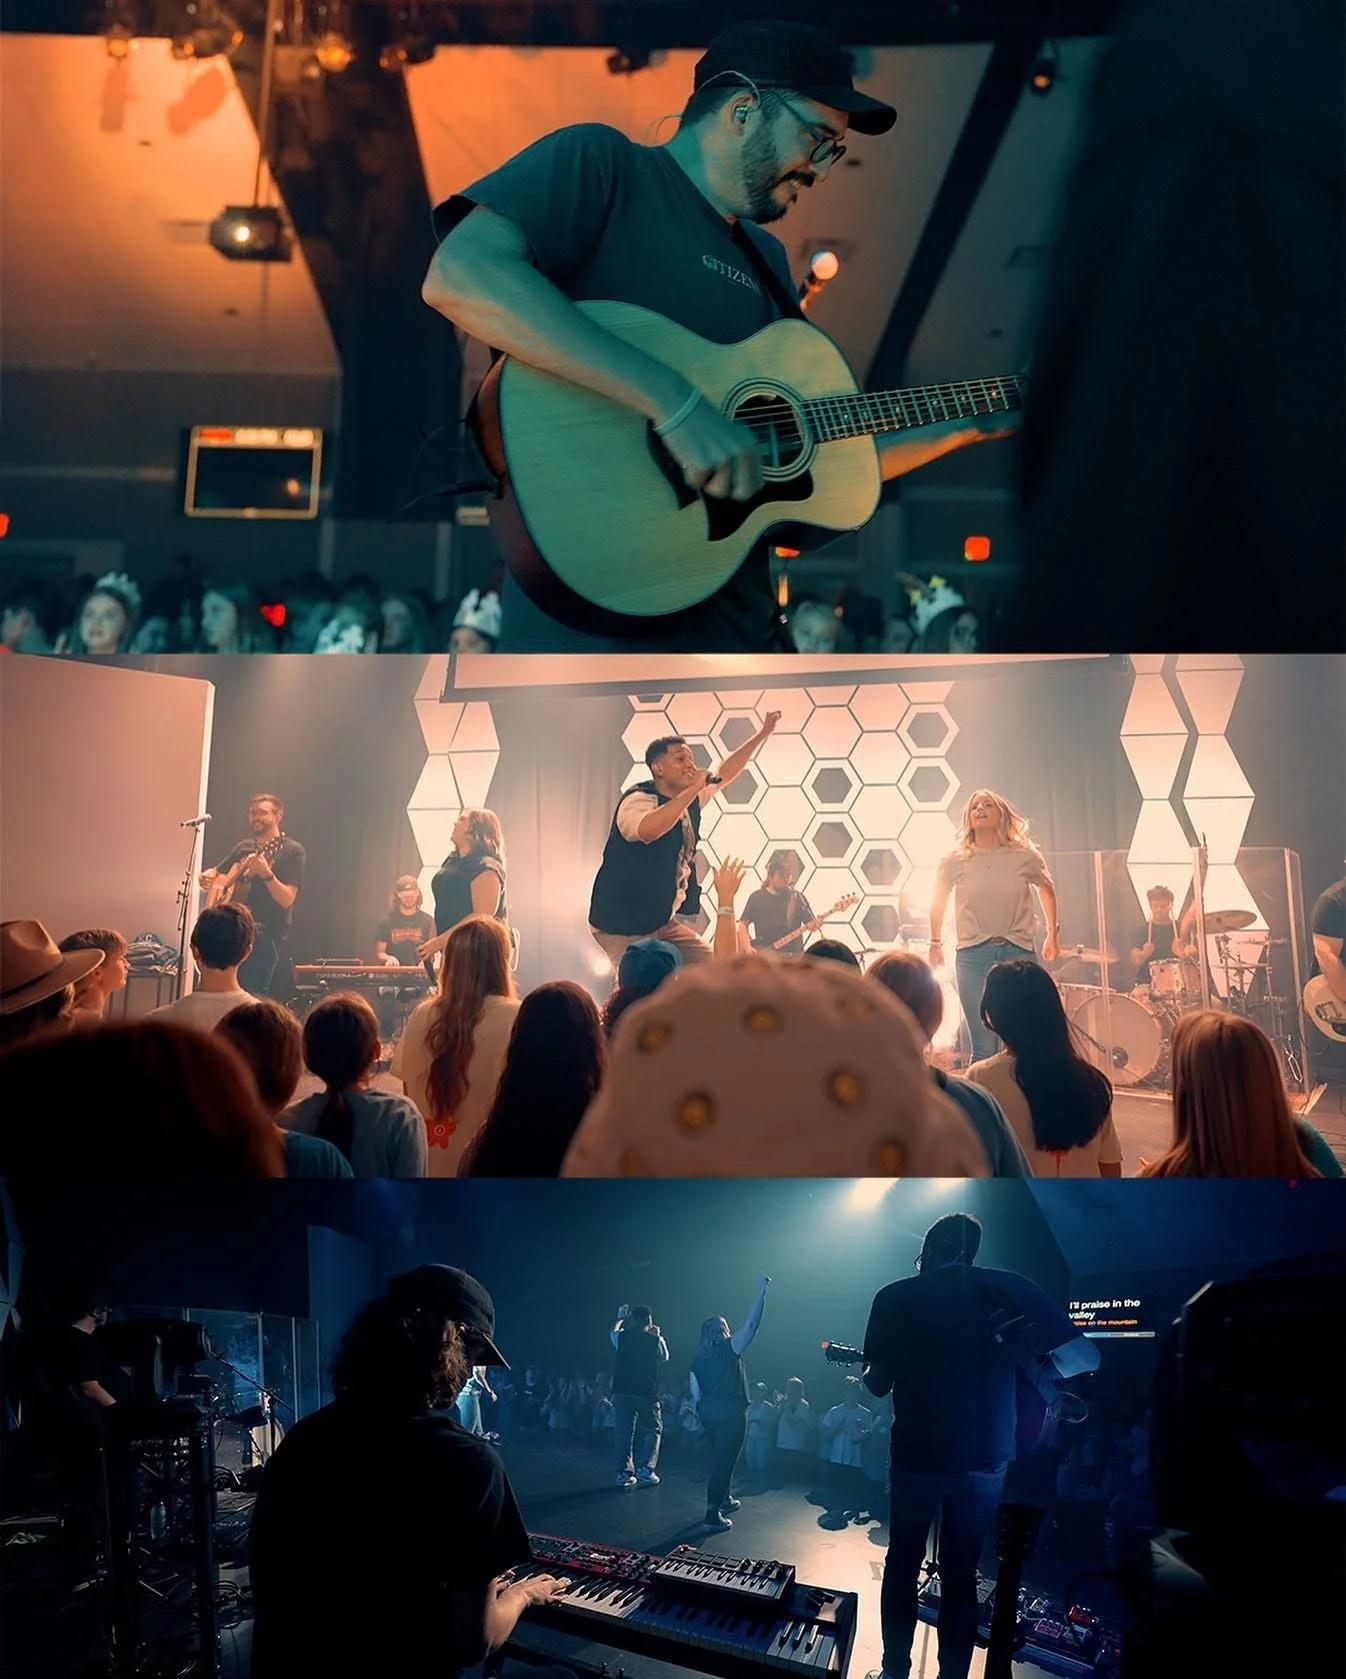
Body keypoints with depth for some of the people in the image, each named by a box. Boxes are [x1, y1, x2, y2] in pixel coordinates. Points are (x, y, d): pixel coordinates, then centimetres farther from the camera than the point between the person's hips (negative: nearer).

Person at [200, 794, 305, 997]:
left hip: (265, 934, -7)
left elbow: (287, 900, -12)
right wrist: (207, 878, 4)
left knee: (250, 996, -18)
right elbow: (216, 874, 28)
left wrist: (266, 874, -28)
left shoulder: (292, 851, -3)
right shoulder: (244, 847, 17)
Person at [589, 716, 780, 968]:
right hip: (622, 926, -9)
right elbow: (648, 830, -44)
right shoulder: (637, 799, -20)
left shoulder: (691, 798, 6)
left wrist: (763, 733, 21)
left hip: (663, 922, 9)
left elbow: (726, 773, 21)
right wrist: (693, 790, -36)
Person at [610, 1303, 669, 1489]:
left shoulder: (622, 1337, -1)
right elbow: (664, 1359, 12)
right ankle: (645, 1469, 2)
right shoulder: (656, 1340, -7)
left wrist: (620, 1319, 42)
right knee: (653, 1430, 13)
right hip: (647, 1392, -2)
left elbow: (612, 1332, 25)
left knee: (623, 1432, 9)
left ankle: (624, 1473, 8)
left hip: (622, 1391, 2)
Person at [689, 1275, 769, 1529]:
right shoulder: (729, 1348, -11)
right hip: (731, 1412, -7)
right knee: (724, 1460, -4)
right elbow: (751, 1323, -18)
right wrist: (761, 1292, -17)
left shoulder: (698, 1358, 8)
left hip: (708, 1411, 7)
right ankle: (713, 1514, -6)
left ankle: (725, 1499, 39)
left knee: (720, 1457, 24)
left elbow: (695, 1393, 11)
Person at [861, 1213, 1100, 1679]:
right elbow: (1085, 1358, -6)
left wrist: (866, 1370, 21)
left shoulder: (894, 1298, -3)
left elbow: (878, 1385, -1)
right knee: (960, 1574, 17)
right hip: (985, 1460, 1)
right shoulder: (1012, 1288, -2)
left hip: (917, 1457, -1)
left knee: (902, 1565, 18)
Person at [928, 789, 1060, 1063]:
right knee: (983, 1047, -2)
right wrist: (935, 943, 23)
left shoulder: (1026, 857, 3)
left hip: (1019, 951, 0)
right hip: (972, 955, 0)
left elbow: (1046, 889, 22)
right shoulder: (955, 862, 4)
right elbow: (939, 901, 21)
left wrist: (1052, 934, 22)